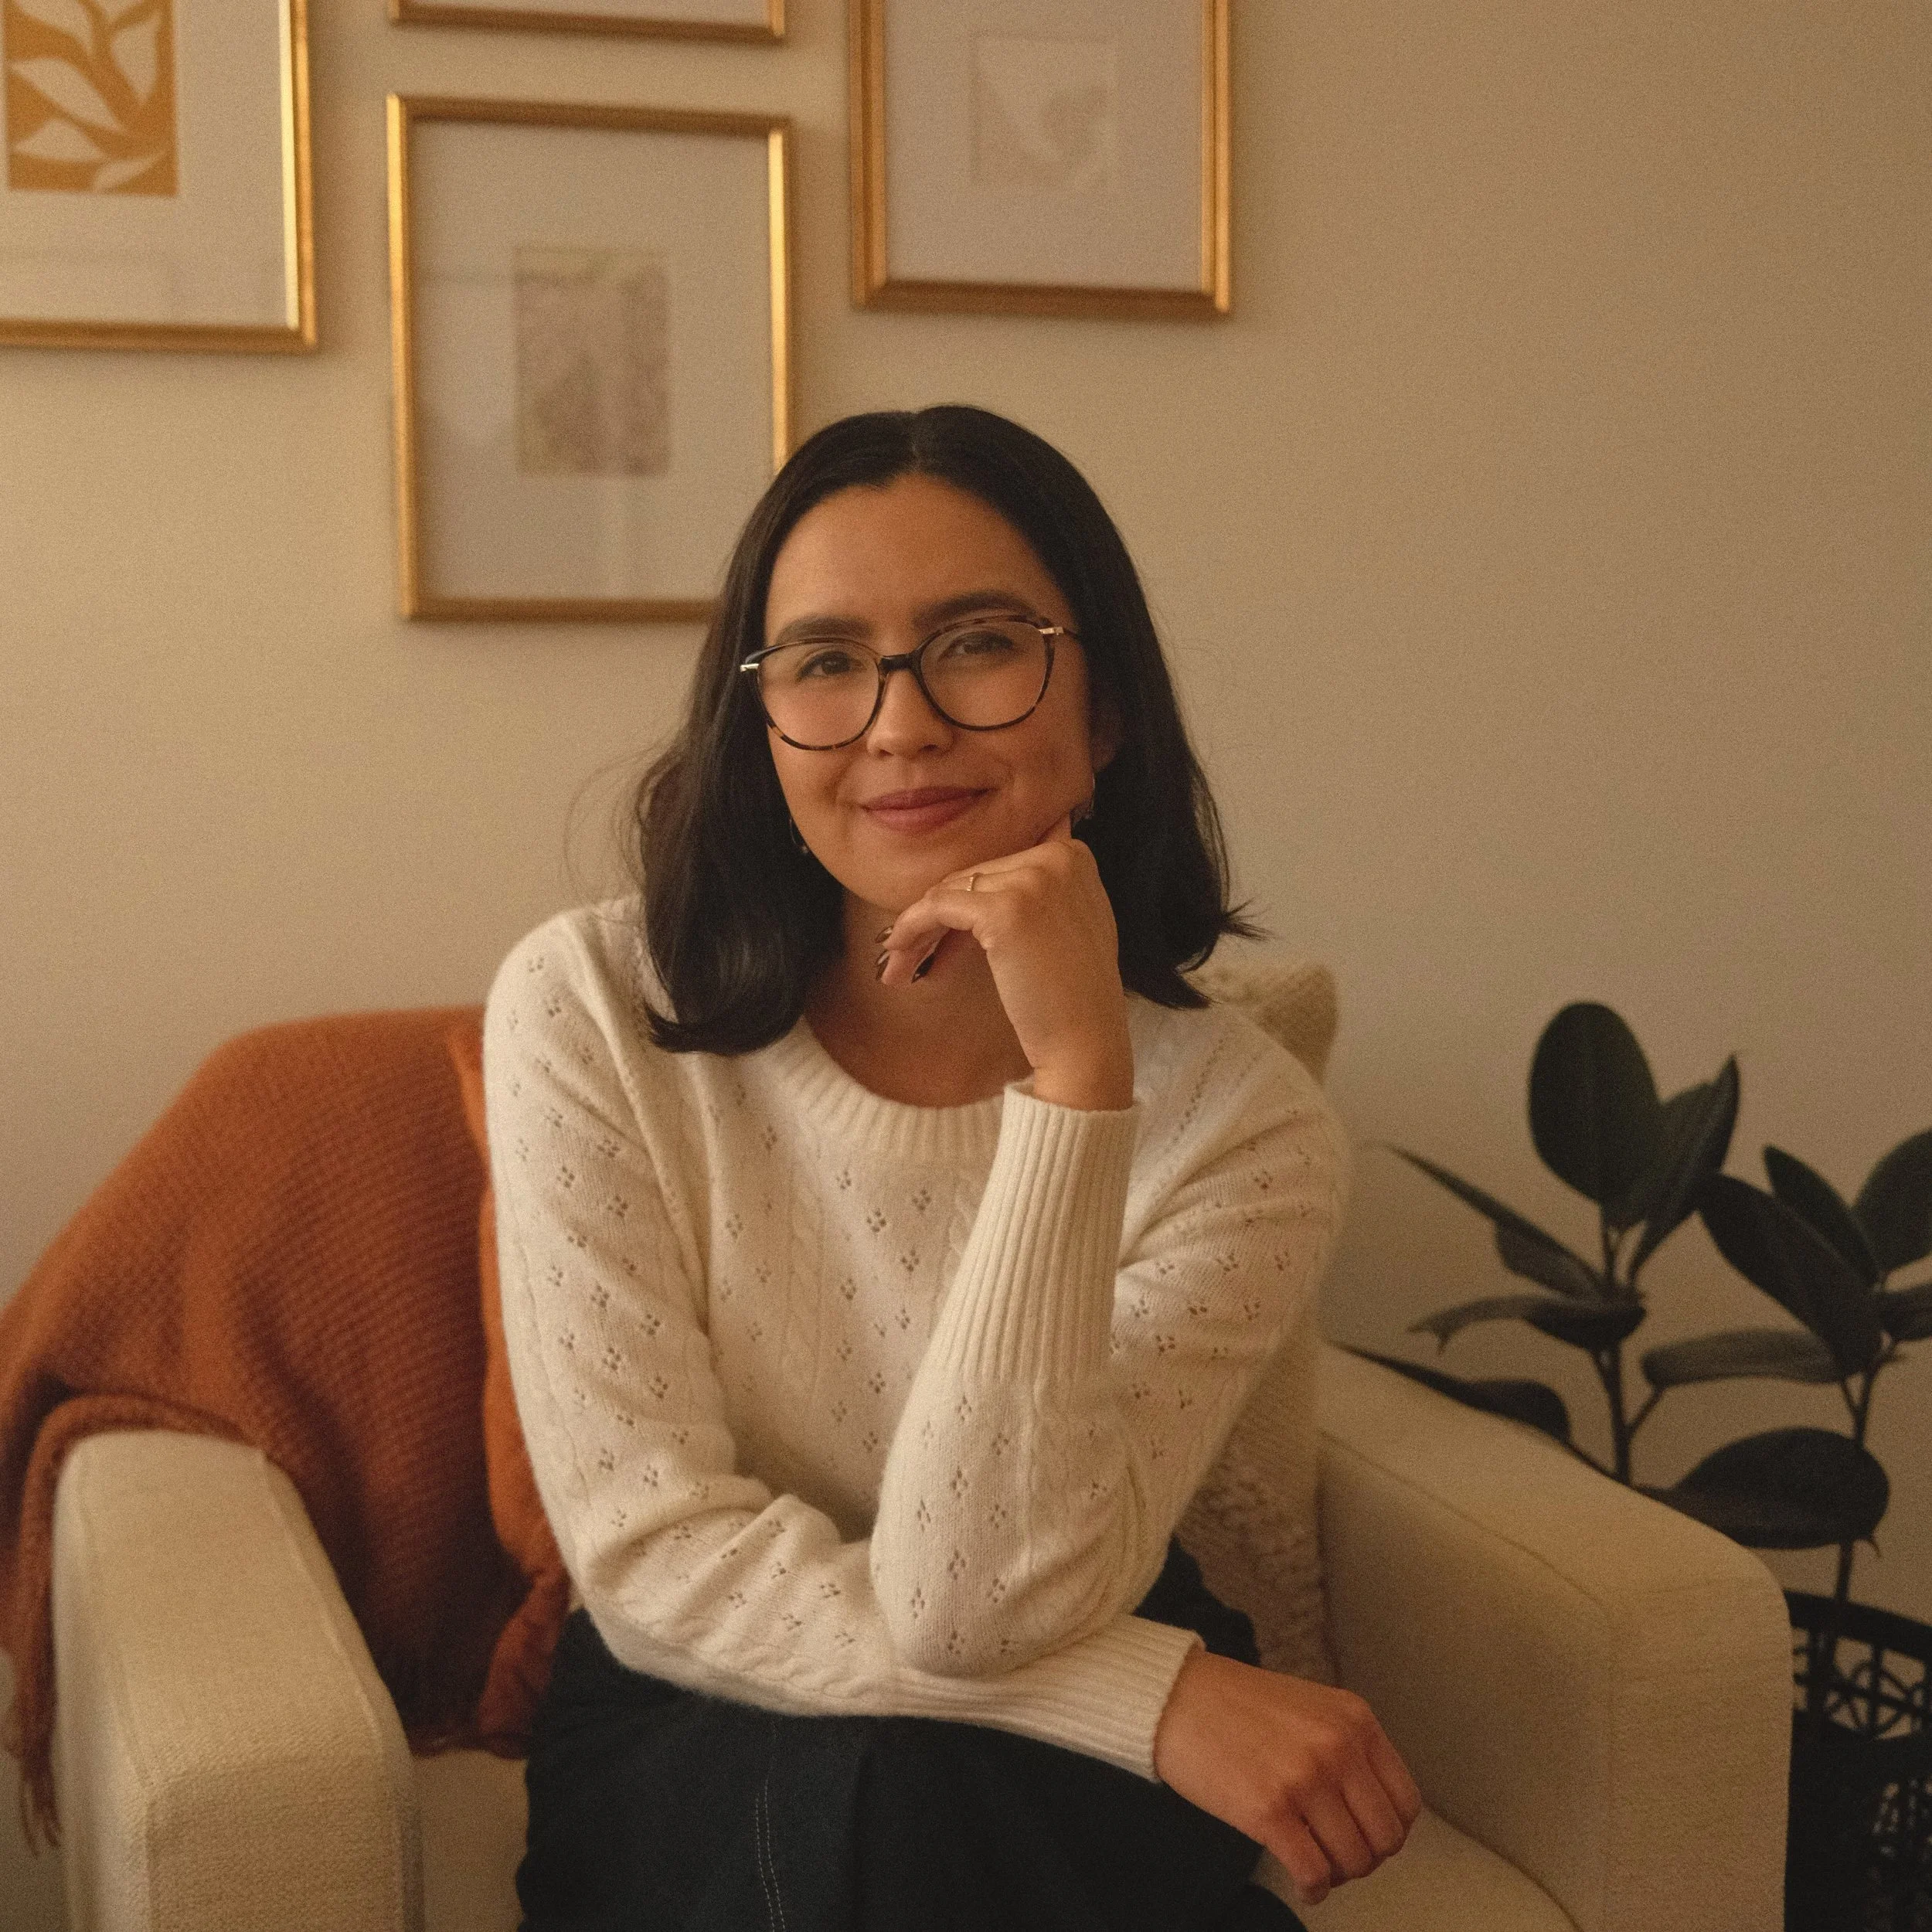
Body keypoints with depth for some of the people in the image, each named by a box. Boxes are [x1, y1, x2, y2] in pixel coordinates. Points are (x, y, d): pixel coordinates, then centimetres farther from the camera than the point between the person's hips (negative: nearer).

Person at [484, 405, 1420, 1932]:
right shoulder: (595, 1016, -12)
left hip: (1071, 1791, 0)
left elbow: (980, 1605, -23)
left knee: (938, 1803, -31)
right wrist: (1161, 1693, -23)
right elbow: (652, 1552, -15)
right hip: (699, 1752, 0)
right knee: (878, 1796, -31)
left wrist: (1074, 1071, -31)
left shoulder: (1237, 1122, -14)